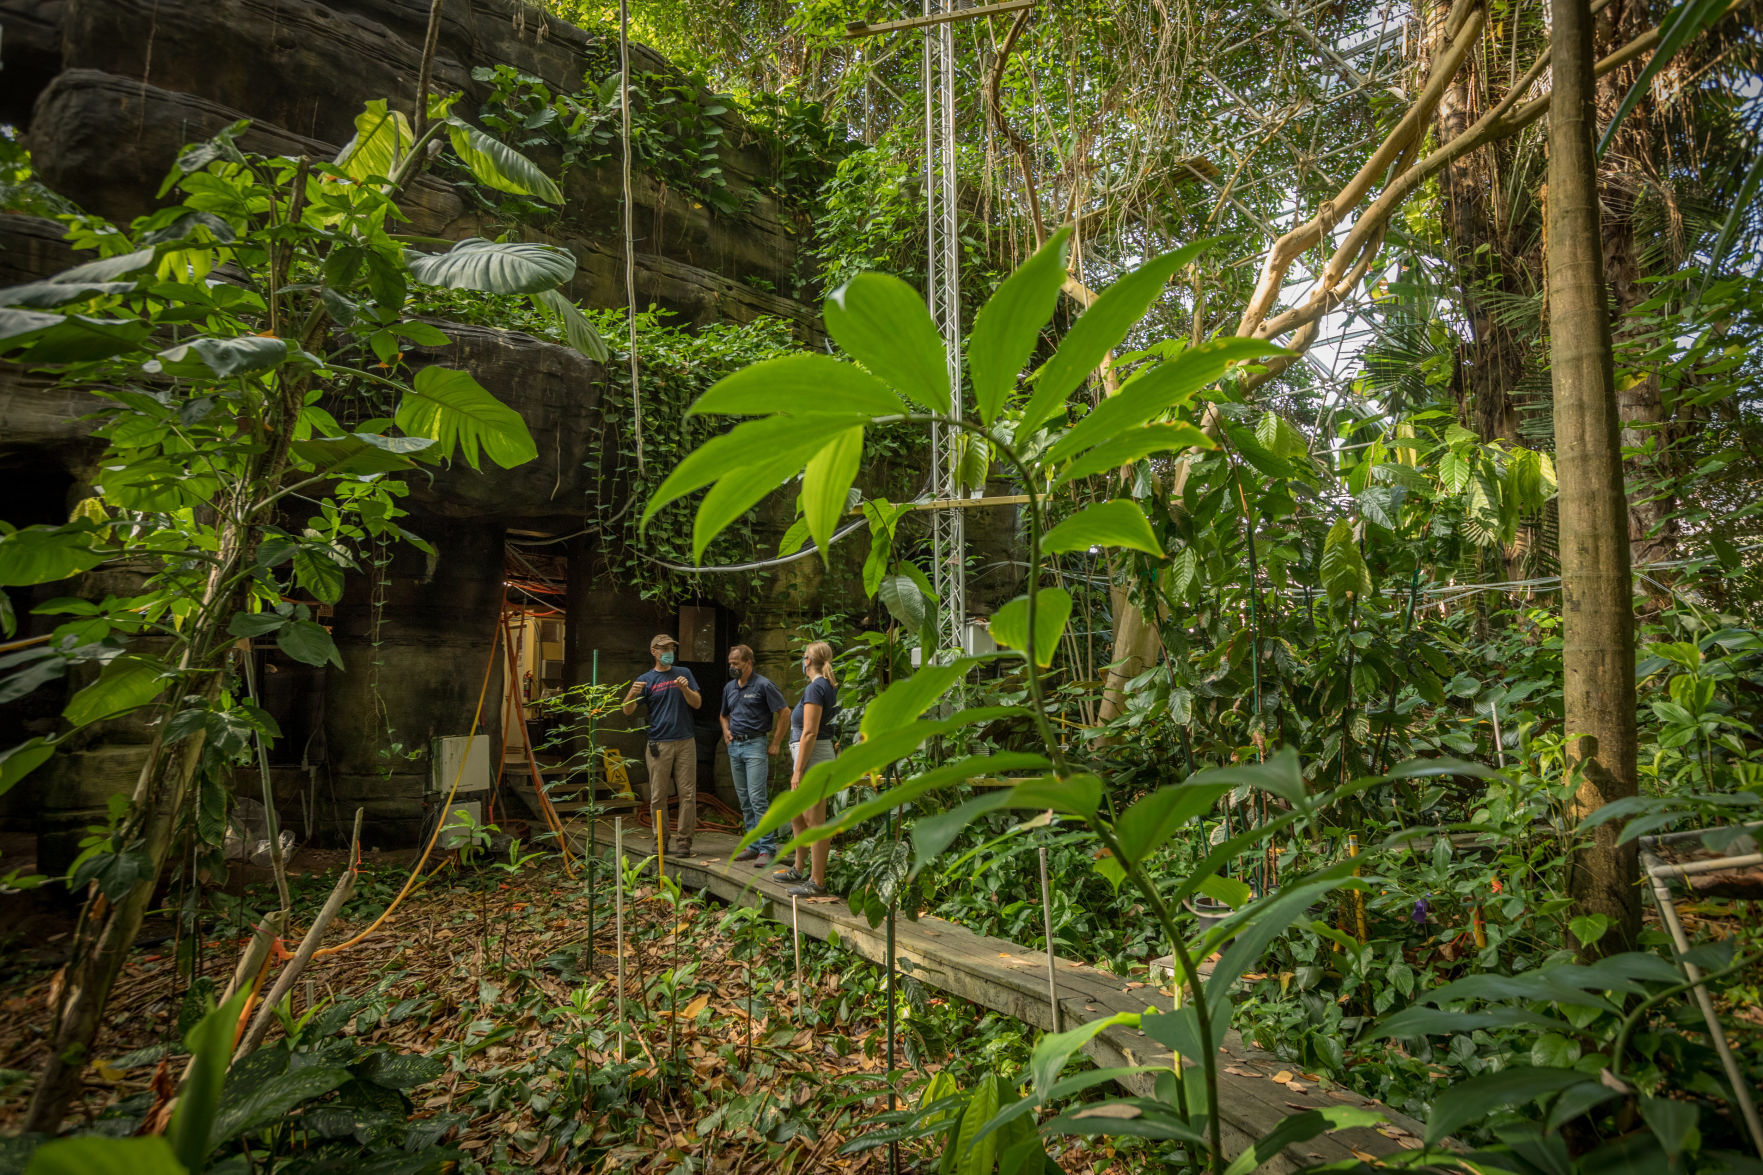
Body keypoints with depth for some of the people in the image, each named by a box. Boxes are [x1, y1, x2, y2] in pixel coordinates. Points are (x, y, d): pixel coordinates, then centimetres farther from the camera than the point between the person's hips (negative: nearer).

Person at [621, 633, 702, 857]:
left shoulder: (684, 673, 12)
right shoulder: (646, 679, 7)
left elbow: (697, 703, 6)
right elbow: (627, 710, 0)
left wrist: (685, 689, -13)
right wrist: (632, 693, -21)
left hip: (685, 742, 1)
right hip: (659, 744, -1)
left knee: (688, 793, -2)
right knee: (658, 796, 1)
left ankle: (685, 842, 4)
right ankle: (661, 842, 11)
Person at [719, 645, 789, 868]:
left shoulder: (763, 685, -8)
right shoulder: (729, 688, 13)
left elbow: (784, 712, -9)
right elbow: (724, 714, 30)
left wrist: (776, 743, -9)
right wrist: (726, 731, 10)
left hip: (756, 744, -7)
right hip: (735, 746, 7)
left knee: (757, 797, -13)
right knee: (744, 799, 10)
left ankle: (766, 847, -9)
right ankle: (754, 845, 17)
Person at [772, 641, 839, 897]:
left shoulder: (815, 688, -16)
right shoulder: (828, 686, 14)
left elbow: (809, 733, -21)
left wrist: (798, 771, -19)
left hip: (812, 758, -11)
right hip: (818, 754, 11)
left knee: (815, 822, -4)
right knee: (796, 816, 21)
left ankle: (817, 882, 3)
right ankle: (799, 870, 33)